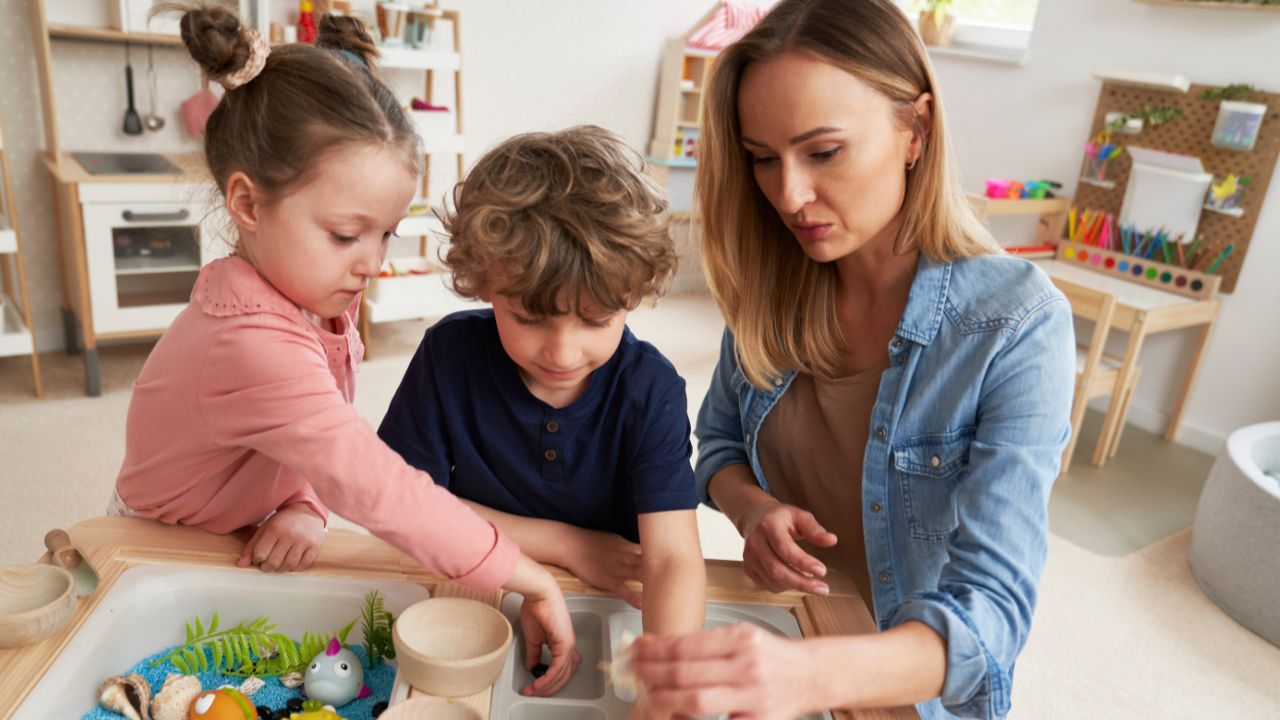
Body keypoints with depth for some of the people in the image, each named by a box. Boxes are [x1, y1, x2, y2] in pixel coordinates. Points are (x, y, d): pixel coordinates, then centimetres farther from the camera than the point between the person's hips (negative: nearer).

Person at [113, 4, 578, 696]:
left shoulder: (315, 289, -12)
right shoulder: (254, 347, -41)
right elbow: (380, 488, -44)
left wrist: (304, 504, -24)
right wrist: (530, 581, -41)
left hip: (243, 537, 6)